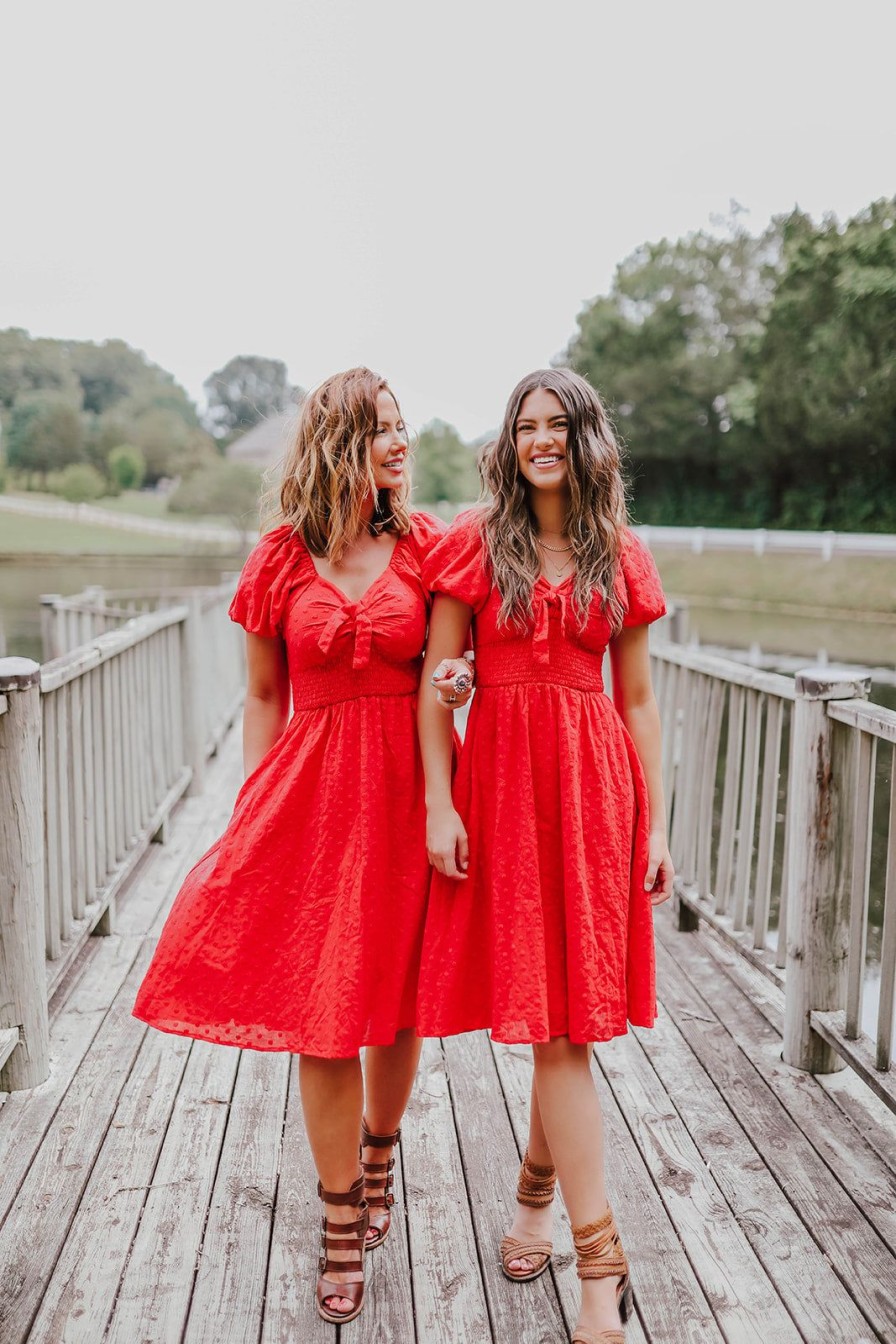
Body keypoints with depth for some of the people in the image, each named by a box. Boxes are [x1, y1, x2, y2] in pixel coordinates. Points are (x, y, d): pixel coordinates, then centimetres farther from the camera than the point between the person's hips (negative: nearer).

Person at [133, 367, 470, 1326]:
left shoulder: (425, 545, 3)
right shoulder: (280, 560, 1)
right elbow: (264, 697, 6)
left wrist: (455, 686, -9)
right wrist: (253, 810, 2)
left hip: (407, 786, 1)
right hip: (310, 790, -1)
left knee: (400, 997, 11)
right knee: (321, 1011, 2)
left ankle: (379, 1146, 42)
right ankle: (342, 1225, 21)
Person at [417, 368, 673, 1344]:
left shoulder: (620, 558, 9)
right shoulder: (474, 542, 2)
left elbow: (636, 699, 9)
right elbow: (435, 681, 0)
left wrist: (655, 823, 5)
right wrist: (438, 805, -9)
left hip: (595, 782, 2)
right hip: (500, 776, -2)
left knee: (568, 1009, 6)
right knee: (554, 1020, -1)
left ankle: (536, 1193, 31)